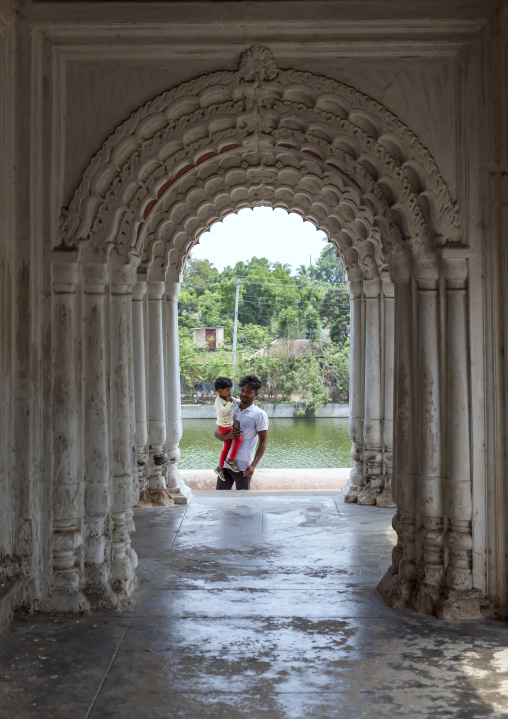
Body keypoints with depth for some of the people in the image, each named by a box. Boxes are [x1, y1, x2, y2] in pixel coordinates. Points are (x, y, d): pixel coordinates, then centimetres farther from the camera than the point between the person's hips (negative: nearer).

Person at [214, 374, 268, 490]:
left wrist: (253, 465, -17)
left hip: (243, 466, -4)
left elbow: (263, 442, -6)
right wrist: (227, 436, -11)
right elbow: (217, 433, 13)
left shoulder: (259, 415, -2)